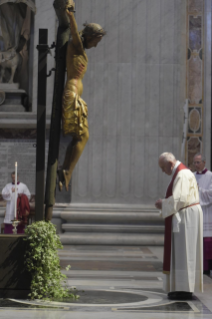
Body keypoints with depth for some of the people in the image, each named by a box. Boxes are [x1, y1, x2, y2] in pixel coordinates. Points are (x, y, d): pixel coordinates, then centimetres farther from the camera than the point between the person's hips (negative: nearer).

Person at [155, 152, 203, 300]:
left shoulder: (182, 174, -17)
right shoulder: (181, 173, 16)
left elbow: (180, 199, -24)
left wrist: (163, 204, -11)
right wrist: (165, 202, 10)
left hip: (186, 217, -11)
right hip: (184, 217, 11)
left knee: (183, 253, -8)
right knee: (181, 253, 11)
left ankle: (185, 290, -5)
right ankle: (185, 288, 15)